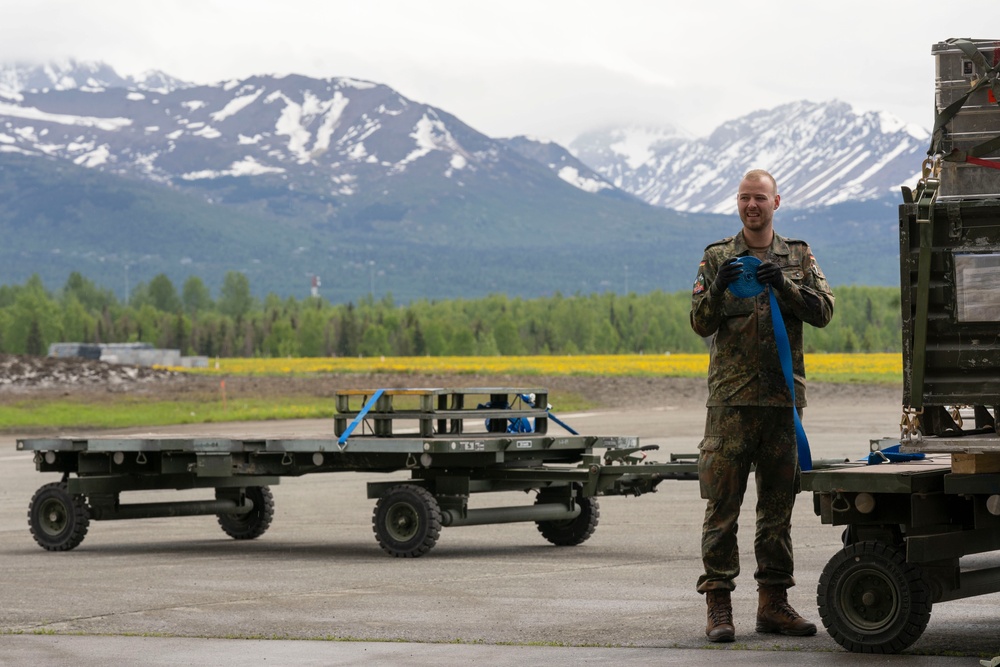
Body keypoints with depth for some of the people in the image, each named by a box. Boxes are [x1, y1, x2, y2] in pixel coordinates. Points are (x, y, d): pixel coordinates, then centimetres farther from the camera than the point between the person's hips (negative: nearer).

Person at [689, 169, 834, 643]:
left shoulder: (798, 257, 11)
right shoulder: (717, 258, 6)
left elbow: (823, 311, -1)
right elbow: (701, 324, -1)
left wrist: (783, 284, -16)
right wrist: (718, 288, -20)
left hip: (783, 397, 2)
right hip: (732, 399, -2)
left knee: (778, 503, 7)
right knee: (722, 503, -5)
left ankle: (773, 603, 14)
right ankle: (718, 606, -3)